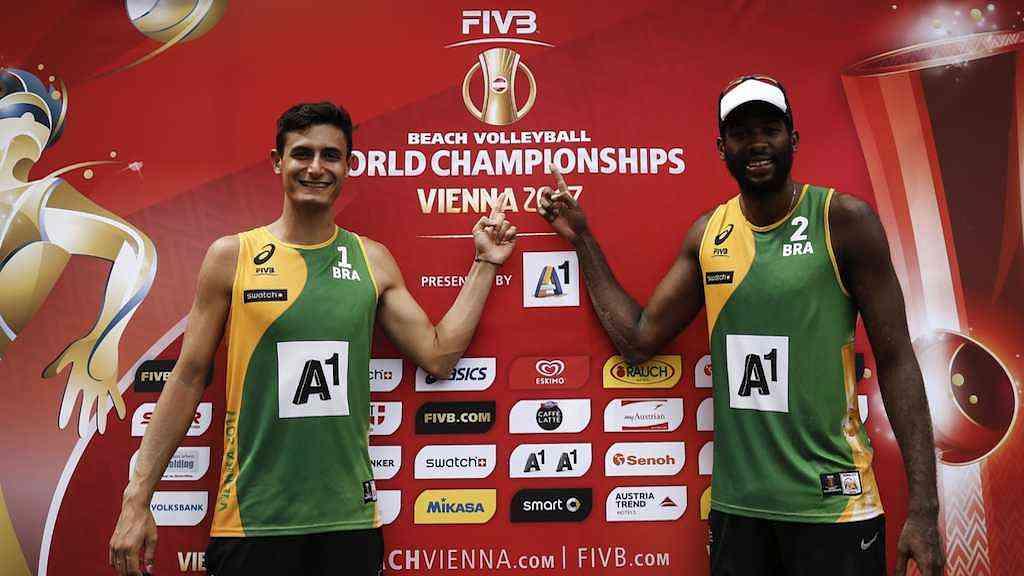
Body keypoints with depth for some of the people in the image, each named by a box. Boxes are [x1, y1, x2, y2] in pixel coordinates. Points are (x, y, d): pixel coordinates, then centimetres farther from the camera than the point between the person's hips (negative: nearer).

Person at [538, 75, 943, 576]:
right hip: (736, 502, 4)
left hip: (833, 503, -4)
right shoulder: (707, 234, 5)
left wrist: (923, 506, -12)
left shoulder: (844, 221, -8)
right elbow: (638, 340, 6)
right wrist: (582, 239, 8)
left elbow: (895, 360, -7)